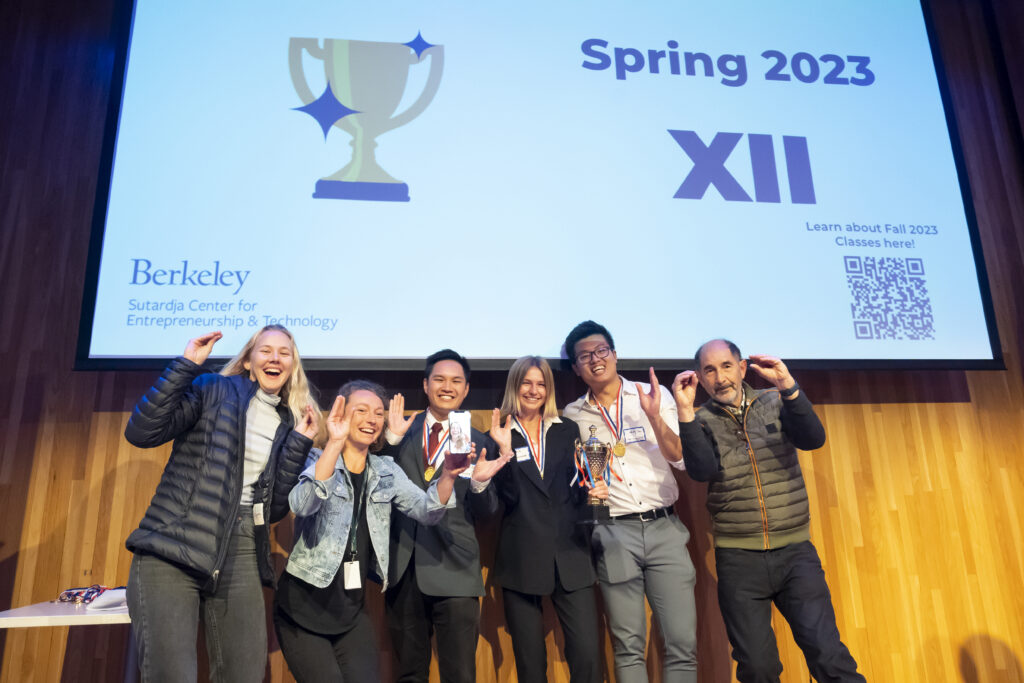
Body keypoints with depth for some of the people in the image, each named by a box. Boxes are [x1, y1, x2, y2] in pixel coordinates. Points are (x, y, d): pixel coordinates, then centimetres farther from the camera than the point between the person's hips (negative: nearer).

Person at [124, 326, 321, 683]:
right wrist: (187, 364, -10)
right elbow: (141, 433, -9)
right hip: (172, 549, -3)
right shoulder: (213, 389, 5)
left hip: (240, 557, 4)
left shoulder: (287, 425, 14)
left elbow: (275, 507, 6)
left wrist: (300, 442, -1)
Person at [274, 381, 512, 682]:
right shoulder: (315, 460, -8)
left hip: (353, 610, 4)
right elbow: (302, 505, -29)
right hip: (303, 606, -4)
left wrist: (448, 474, -26)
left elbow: (426, 511, -7)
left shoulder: (386, 471, 5)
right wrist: (334, 444, -39)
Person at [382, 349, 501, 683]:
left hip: (454, 571, -2)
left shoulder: (479, 442, 3)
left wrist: (480, 482, -21)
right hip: (402, 568, 2)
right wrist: (391, 440, -14)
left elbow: (484, 512, 0)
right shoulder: (402, 432, 6)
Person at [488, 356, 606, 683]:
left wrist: (593, 493, -7)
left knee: (588, 655, -4)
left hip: (570, 555, 2)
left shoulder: (567, 430, 10)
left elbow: (575, 490, 13)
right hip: (521, 559, -2)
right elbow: (507, 496, -9)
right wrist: (504, 449, -20)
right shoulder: (500, 434, 2)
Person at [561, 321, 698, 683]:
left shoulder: (654, 395, 4)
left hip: (664, 528, 0)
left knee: (682, 642, -1)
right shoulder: (573, 415, 7)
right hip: (613, 534, 0)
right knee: (628, 647, 5)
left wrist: (654, 416, -15)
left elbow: (682, 459, -2)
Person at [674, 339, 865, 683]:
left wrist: (787, 386, -25)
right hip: (738, 559, 0)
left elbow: (813, 439, -12)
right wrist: (685, 410, -27)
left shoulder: (775, 403, 4)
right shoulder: (701, 421, 0)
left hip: (795, 551, 1)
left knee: (827, 654, -9)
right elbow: (703, 470, -18)